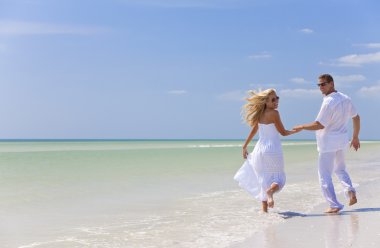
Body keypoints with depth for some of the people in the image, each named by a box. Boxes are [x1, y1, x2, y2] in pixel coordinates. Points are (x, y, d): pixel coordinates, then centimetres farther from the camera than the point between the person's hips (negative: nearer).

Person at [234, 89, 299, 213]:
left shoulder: (260, 115, 6)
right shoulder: (274, 113, -11)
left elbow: (253, 131, 14)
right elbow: (283, 132, -5)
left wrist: (245, 146, 23)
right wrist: (296, 130, 11)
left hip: (260, 149, 6)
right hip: (273, 150, -5)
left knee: (264, 179, 15)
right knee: (278, 179, 7)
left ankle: (264, 209, 12)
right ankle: (271, 190, -28)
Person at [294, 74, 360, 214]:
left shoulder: (329, 102, -20)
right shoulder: (345, 99, 6)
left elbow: (319, 125, -20)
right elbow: (356, 117, 14)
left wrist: (302, 127, -6)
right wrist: (355, 137, 23)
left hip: (328, 142, -8)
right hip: (342, 140, 8)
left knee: (324, 175, 0)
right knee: (340, 169, 25)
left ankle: (334, 205, -3)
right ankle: (350, 190, 2)